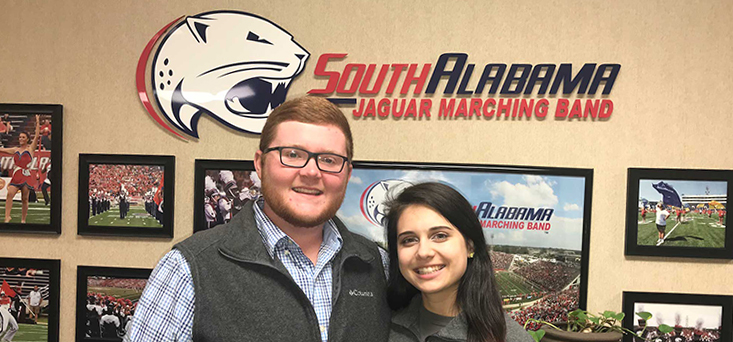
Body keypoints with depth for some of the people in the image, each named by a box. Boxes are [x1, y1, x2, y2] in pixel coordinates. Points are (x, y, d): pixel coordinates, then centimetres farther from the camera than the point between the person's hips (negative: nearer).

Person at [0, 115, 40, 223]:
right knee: (9, 194, -17)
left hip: (26, 177, -3)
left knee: (24, 199, 1)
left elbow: (36, 136, -4)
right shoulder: (15, 150, 17)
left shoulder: (30, 149, 6)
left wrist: (37, 123, -5)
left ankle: (23, 219, 10)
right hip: (16, 176, 3)